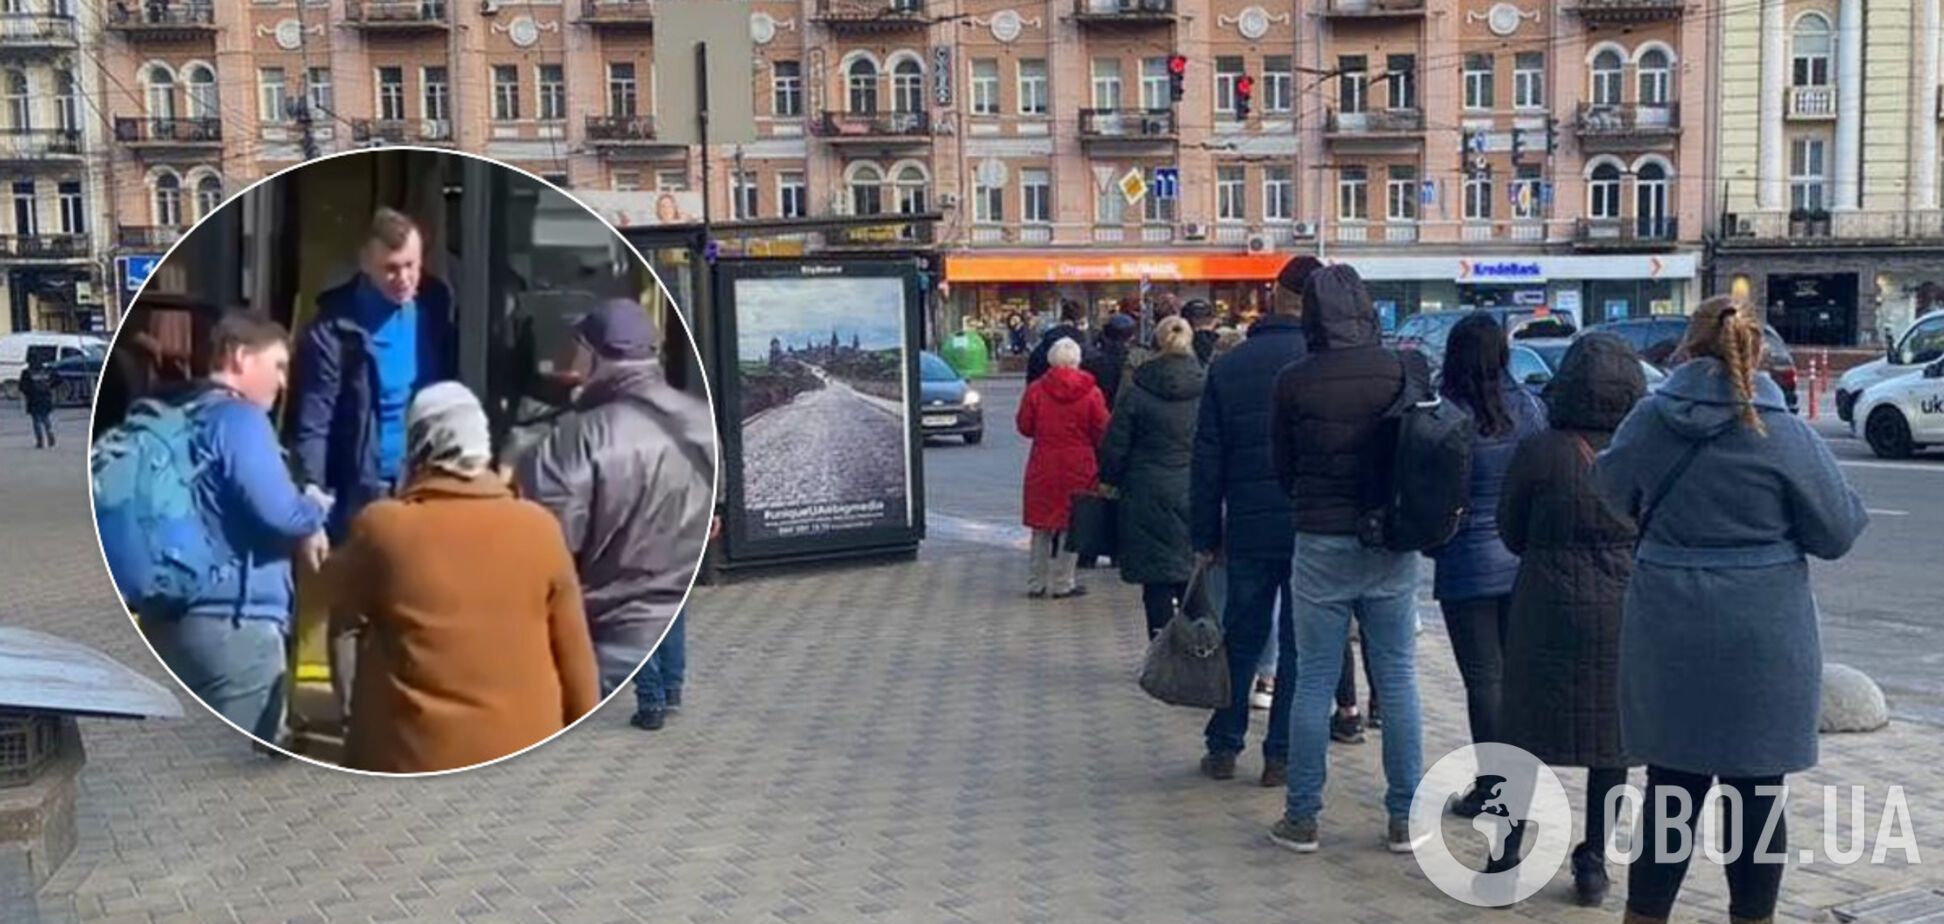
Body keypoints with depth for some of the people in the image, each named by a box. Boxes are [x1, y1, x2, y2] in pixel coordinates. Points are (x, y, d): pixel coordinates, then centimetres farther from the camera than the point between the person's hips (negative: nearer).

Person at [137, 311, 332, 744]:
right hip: (234, 621, -9)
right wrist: (317, 508, -1)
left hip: (171, 617, 10)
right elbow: (278, 511, -24)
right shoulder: (239, 418, -13)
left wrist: (301, 528, 12)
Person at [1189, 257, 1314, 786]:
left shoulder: (1229, 366, 2)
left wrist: (1205, 535, 10)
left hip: (1249, 528, 2)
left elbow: (1206, 460, 4)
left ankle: (1223, 747, 20)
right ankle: (1281, 756, 10)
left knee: (1241, 638, 14)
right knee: (1300, 644, 7)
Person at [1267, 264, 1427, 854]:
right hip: (1392, 546, 1)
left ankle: (1302, 817, 13)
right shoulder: (1407, 371, -5)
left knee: (1314, 682, 7)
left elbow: (1283, 468, 3)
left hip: (1321, 544, -1)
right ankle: (1404, 818, 16)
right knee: (1398, 681, 9)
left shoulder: (1295, 383, -8)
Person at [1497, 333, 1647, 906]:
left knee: (1528, 735, 9)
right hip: (1627, 615, 2)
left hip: (1549, 611, -2)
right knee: (1612, 738, 12)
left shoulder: (1539, 453, -10)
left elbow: (1512, 533, 1)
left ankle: (1508, 858, 14)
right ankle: (1593, 864, 18)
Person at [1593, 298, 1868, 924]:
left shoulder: (1649, 421, -3)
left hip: (1668, 640, 2)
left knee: (1669, 790, 13)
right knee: (1757, 795, 11)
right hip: (1762, 644, -2)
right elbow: (1837, 533, -4)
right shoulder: (1787, 435, -11)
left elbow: (1612, 489, 15)